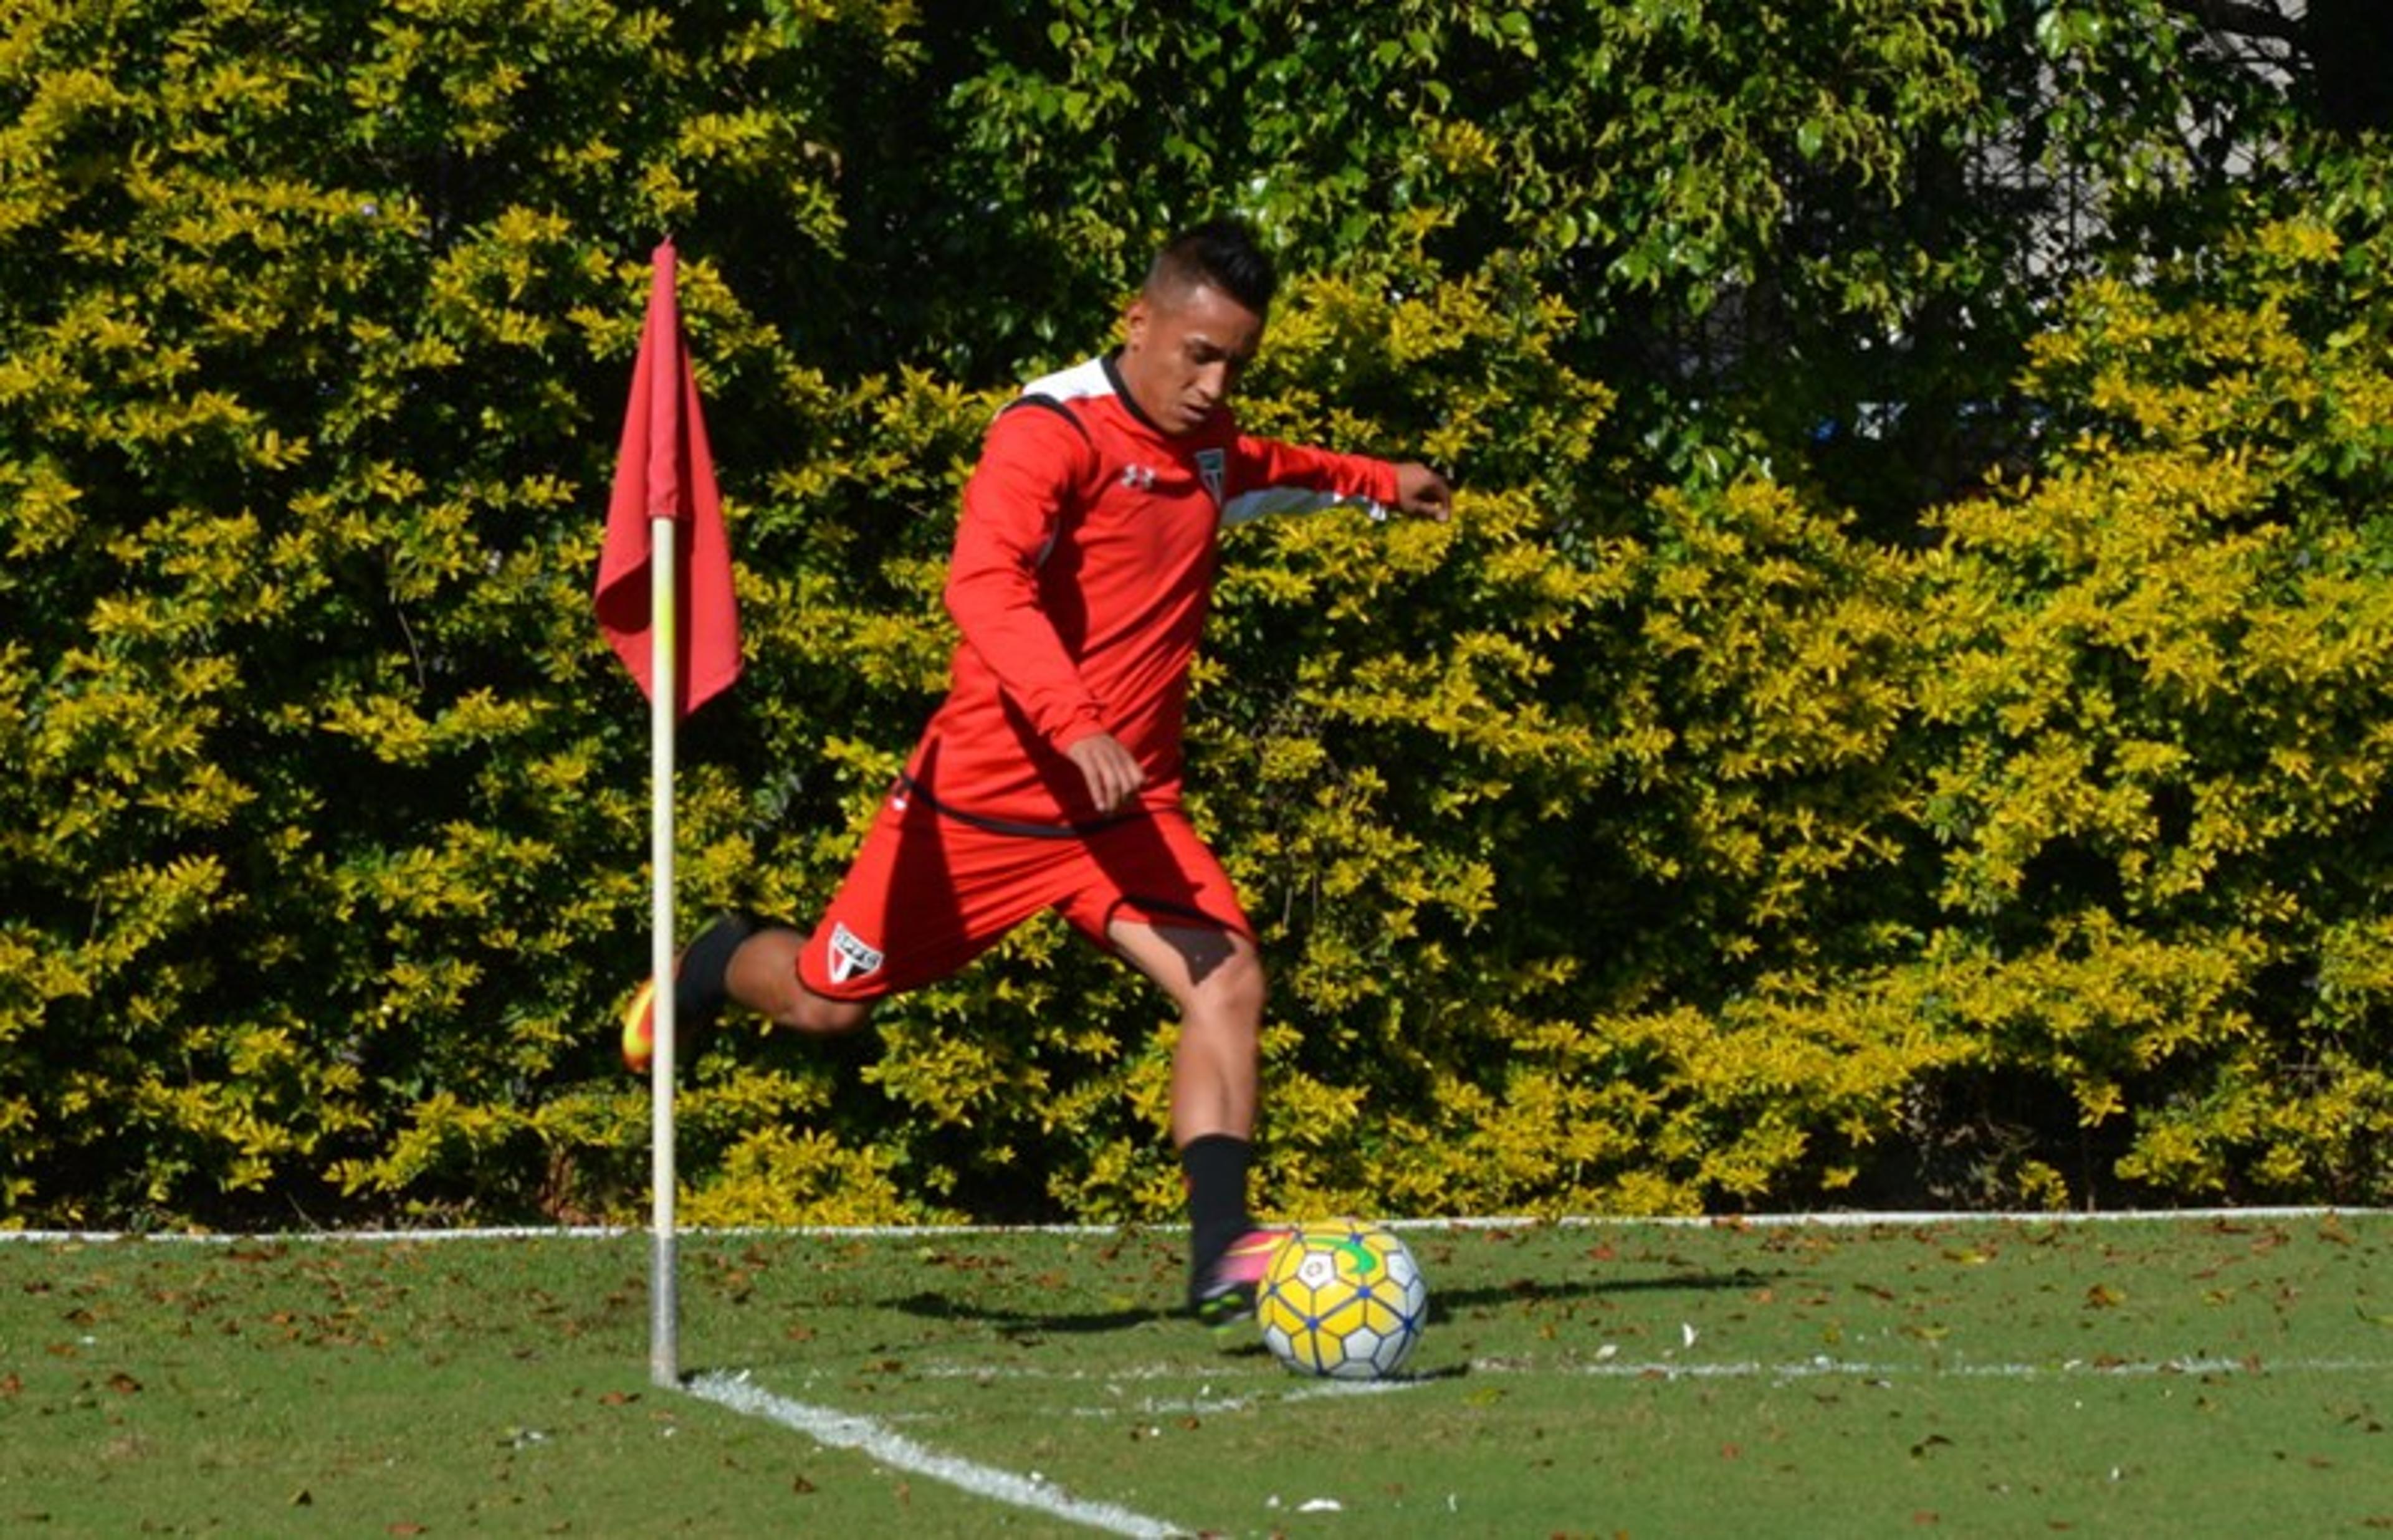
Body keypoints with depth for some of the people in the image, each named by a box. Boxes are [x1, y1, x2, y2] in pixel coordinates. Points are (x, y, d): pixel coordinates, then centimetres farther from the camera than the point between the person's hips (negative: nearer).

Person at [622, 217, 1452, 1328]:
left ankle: (1220, 1256, -24)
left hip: (1127, 811, 5)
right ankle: (718, 967, 45)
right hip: (982, 797, -5)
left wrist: (1373, 481, 40)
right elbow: (984, 586, -34)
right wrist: (1075, 726, -46)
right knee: (828, 1003, 9)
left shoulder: (1206, 442, 8)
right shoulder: (1051, 433, -18)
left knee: (1228, 979, -19)